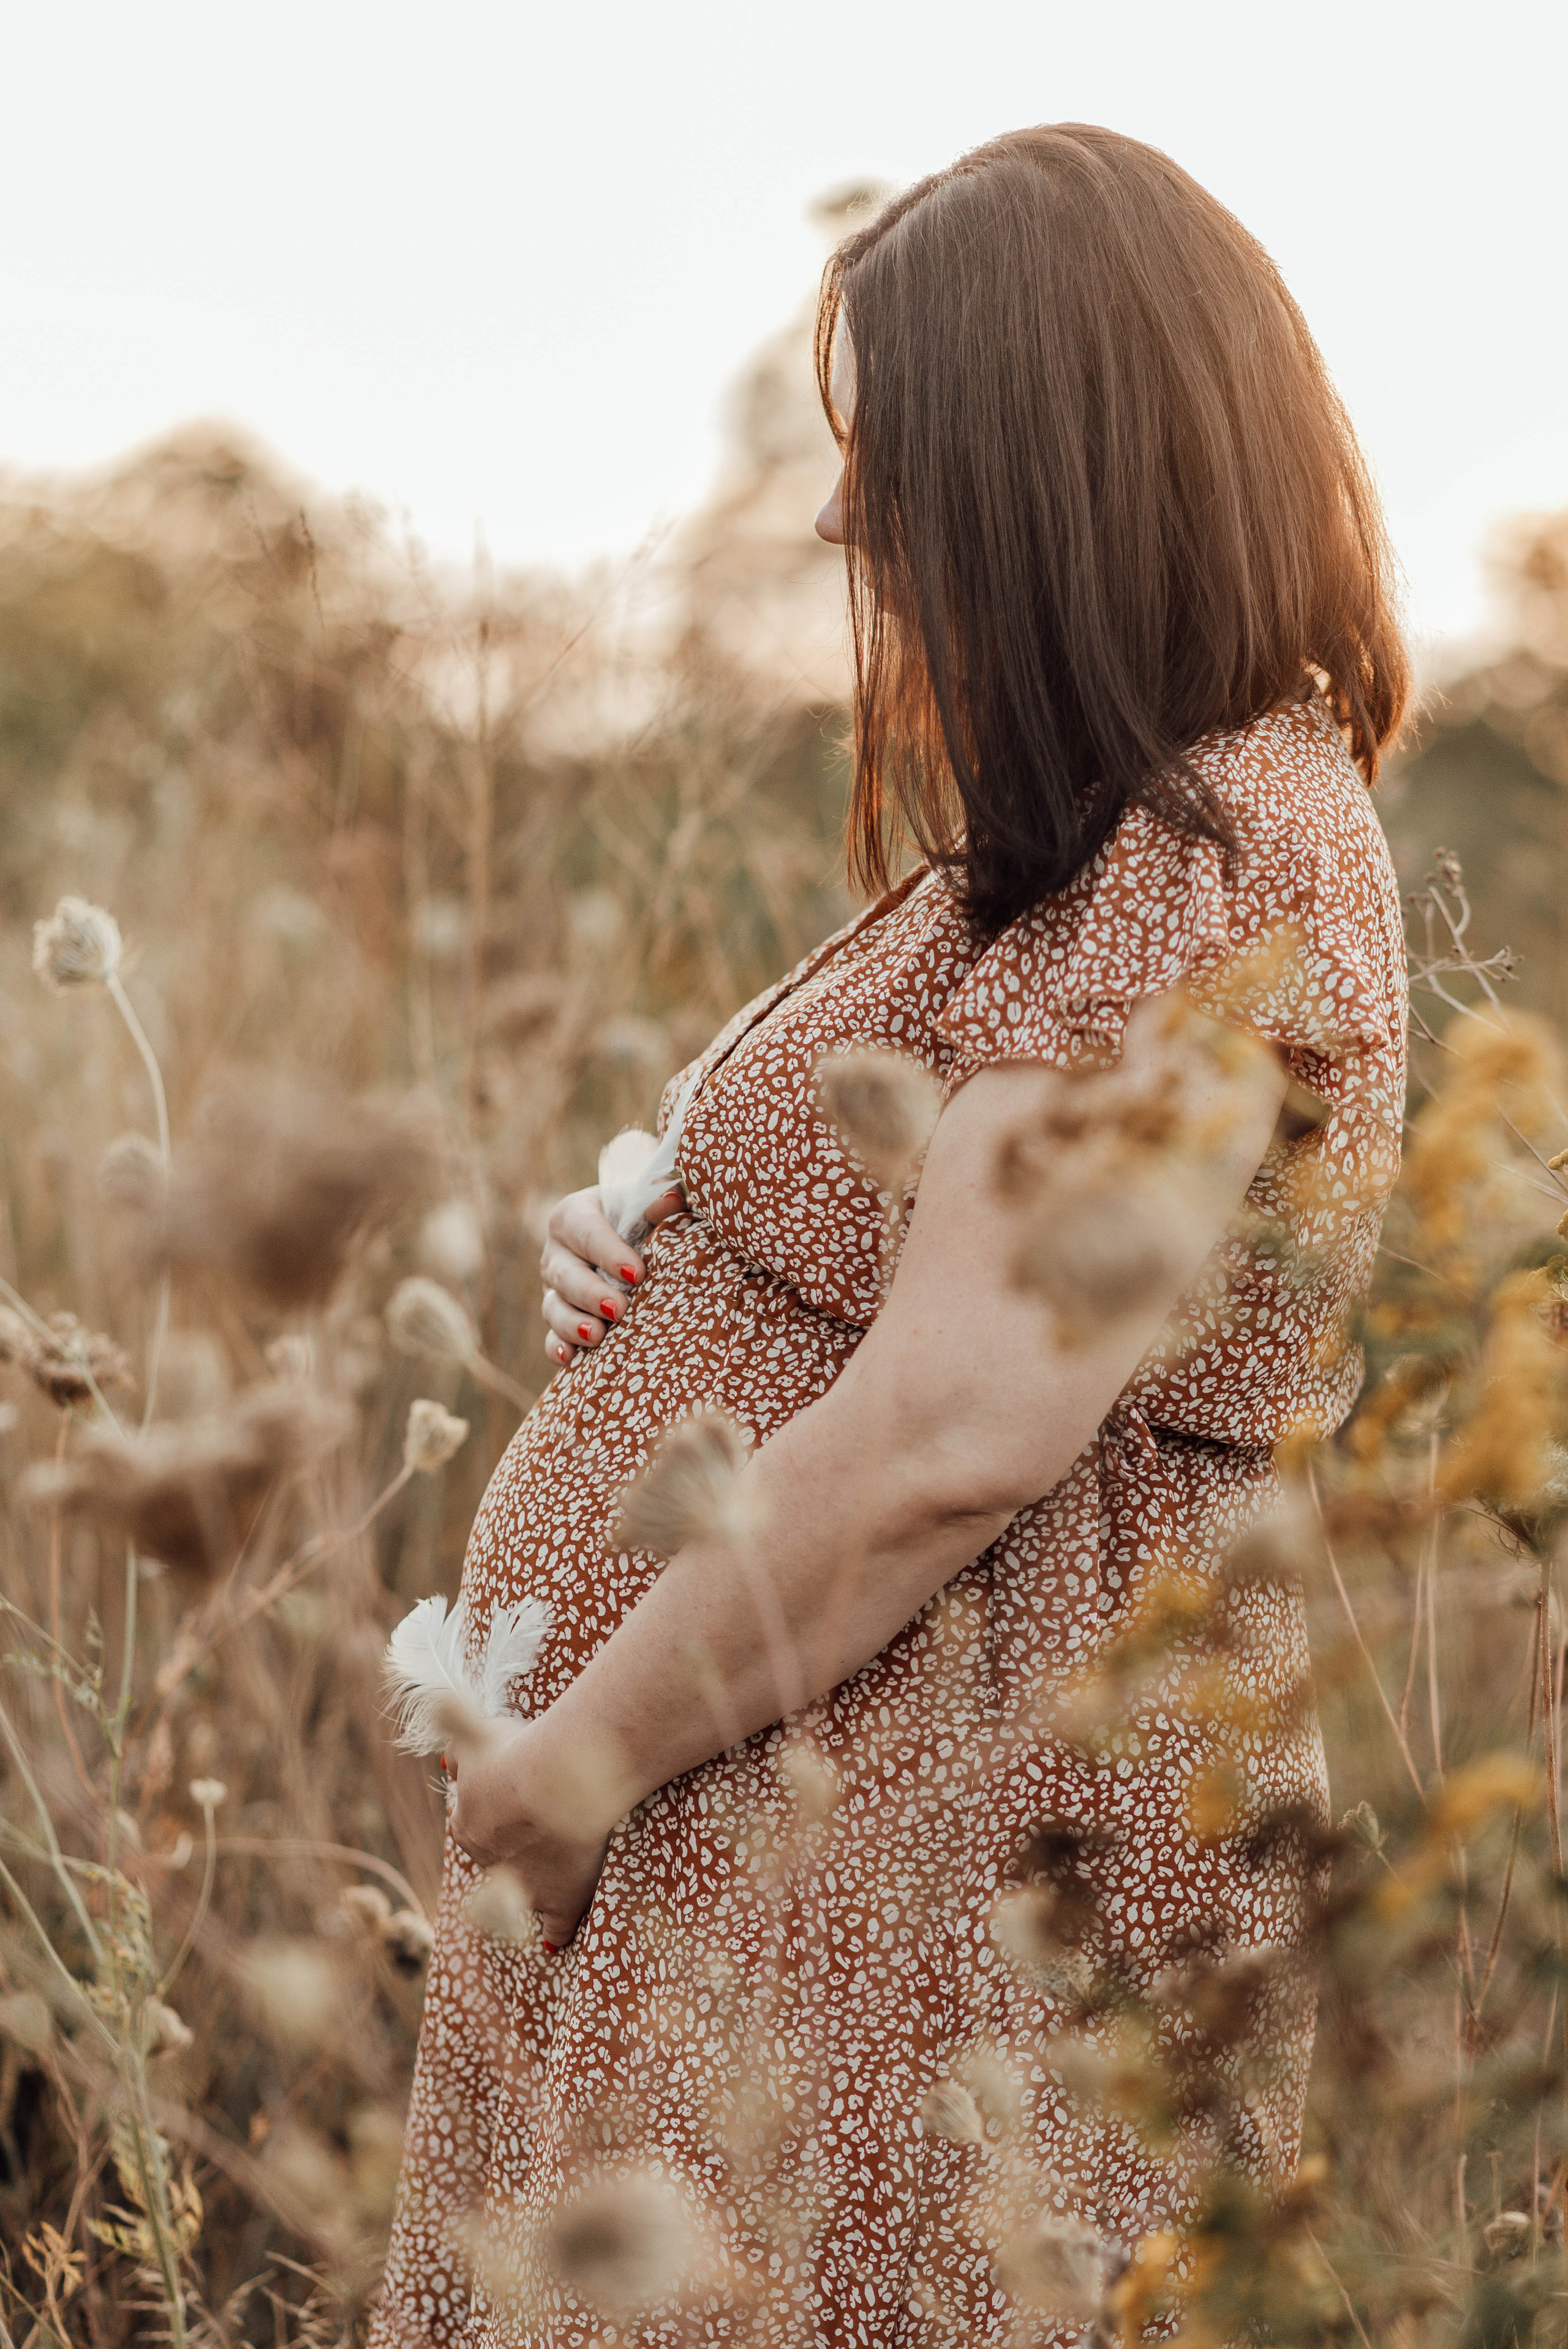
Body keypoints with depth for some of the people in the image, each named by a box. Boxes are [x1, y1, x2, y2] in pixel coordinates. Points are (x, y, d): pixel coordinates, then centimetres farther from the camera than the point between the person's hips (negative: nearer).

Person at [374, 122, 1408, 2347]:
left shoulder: (1203, 887, -18)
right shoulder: (1173, 832, 15)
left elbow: (957, 1437, -24)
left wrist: (577, 1750, -15)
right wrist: (653, 1265, 6)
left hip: (923, 1886, -10)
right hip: (820, 1837, 10)